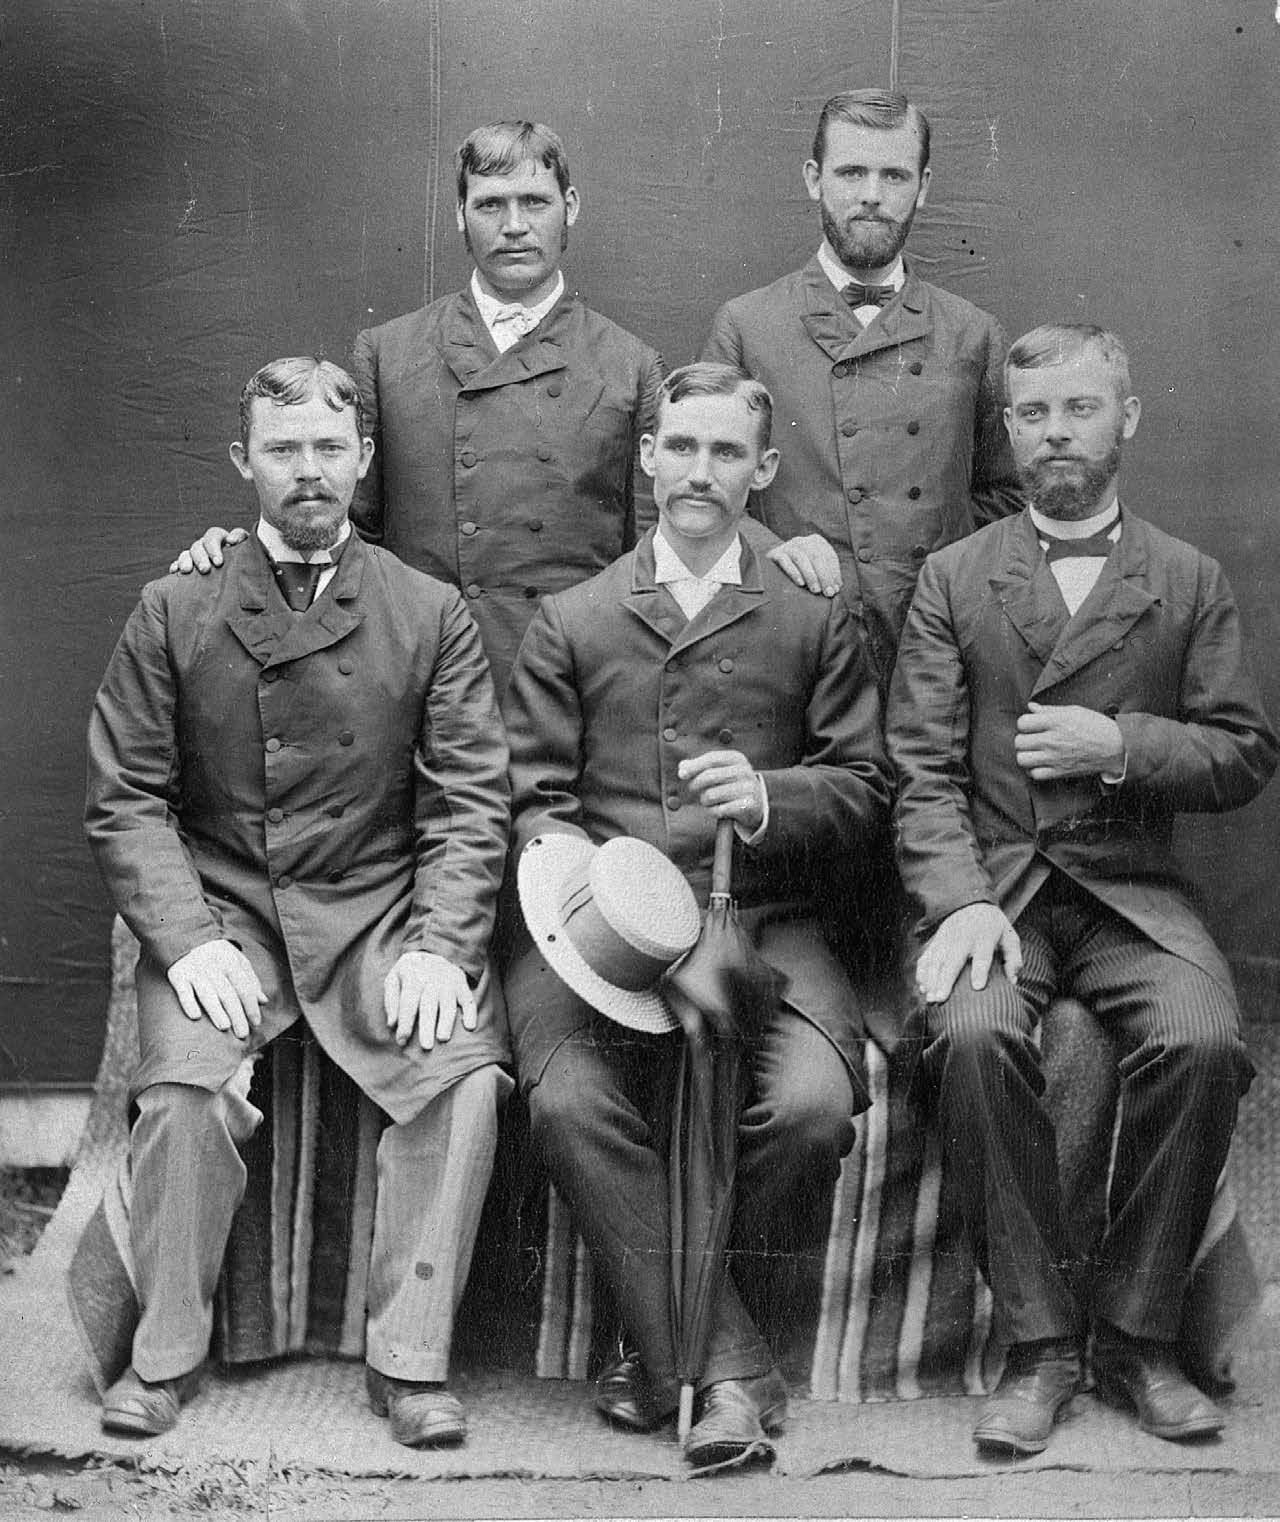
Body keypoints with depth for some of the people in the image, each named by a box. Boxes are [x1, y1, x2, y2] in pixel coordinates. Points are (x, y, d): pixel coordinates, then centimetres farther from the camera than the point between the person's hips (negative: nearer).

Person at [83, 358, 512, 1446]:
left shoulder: (432, 616, 4)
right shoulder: (173, 615, 5)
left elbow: (470, 803, 0)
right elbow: (125, 798, 2)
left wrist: (440, 947, -14)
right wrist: (187, 938, -13)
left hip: (378, 912, 0)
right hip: (219, 911, 0)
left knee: (466, 1074, -24)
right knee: (183, 1089, -25)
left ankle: (409, 1359, -10)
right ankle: (166, 1352, -3)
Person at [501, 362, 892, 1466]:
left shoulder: (813, 622, 16)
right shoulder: (569, 623, 17)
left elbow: (866, 786, 10)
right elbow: (535, 799, 9)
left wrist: (770, 798, -11)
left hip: (764, 921, 0)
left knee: (812, 1105, -28)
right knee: (569, 1103, -29)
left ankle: (665, 1340, -3)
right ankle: (729, 1366, -17)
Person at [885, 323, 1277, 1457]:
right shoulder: (953, 579, 10)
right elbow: (923, 771, 2)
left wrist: (1120, 744, -10)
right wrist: (961, 903, -15)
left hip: (1132, 890, 1)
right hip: (990, 883, 0)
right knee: (975, 1036, -31)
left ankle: (1137, 1332, -10)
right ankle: (1038, 1340, -16)